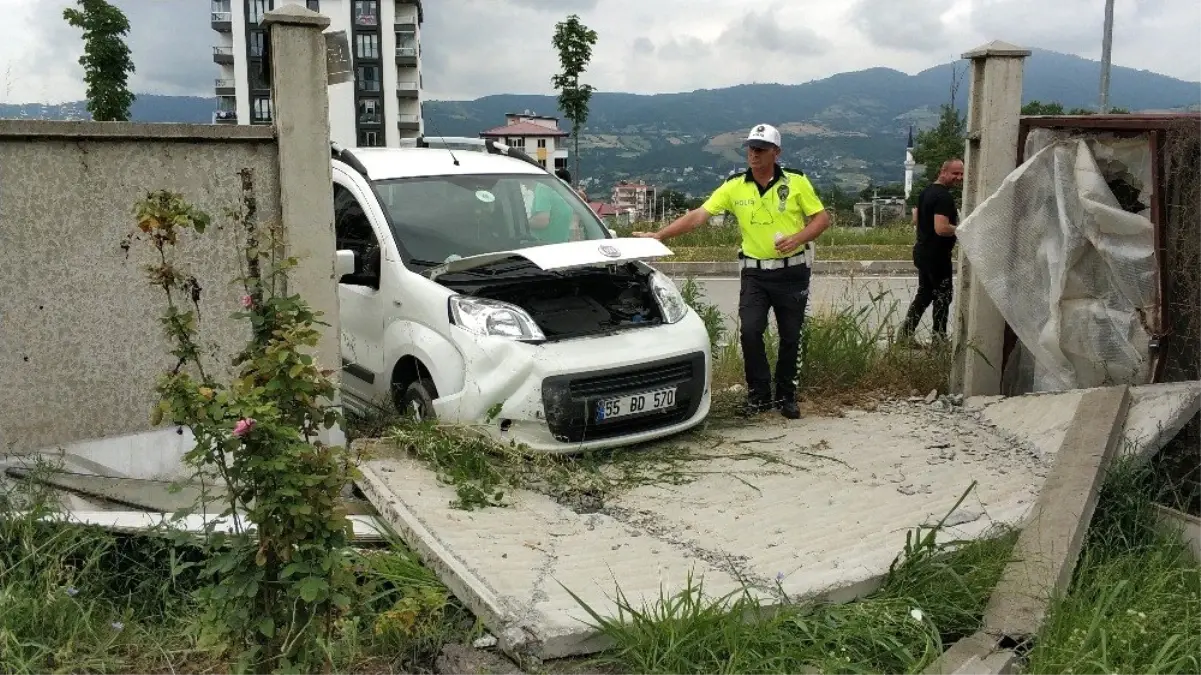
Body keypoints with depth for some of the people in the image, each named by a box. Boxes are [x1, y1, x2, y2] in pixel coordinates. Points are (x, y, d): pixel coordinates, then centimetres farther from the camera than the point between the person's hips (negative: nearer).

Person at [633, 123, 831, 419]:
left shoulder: (796, 182, -5)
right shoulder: (735, 186, -3)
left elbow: (822, 218, -1)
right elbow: (697, 216, -6)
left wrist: (797, 238, -19)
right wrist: (658, 235, -14)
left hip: (793, 273, -1)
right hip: (755, 274, 1)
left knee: (790, 338, 6)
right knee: (750, 331, -12)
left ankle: (786, 396, 23)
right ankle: (759, 395, 4)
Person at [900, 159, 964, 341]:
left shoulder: (926, 191, 10)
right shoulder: (944, 196, -20)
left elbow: (916, 221, 20)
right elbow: (941, 228, -29)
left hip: (922, 252, 9)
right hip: (937, 255, -9)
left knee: (924, 294, 16)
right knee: (943, 297, 2)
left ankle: (905, 334, 16)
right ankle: (939, 339, 9)